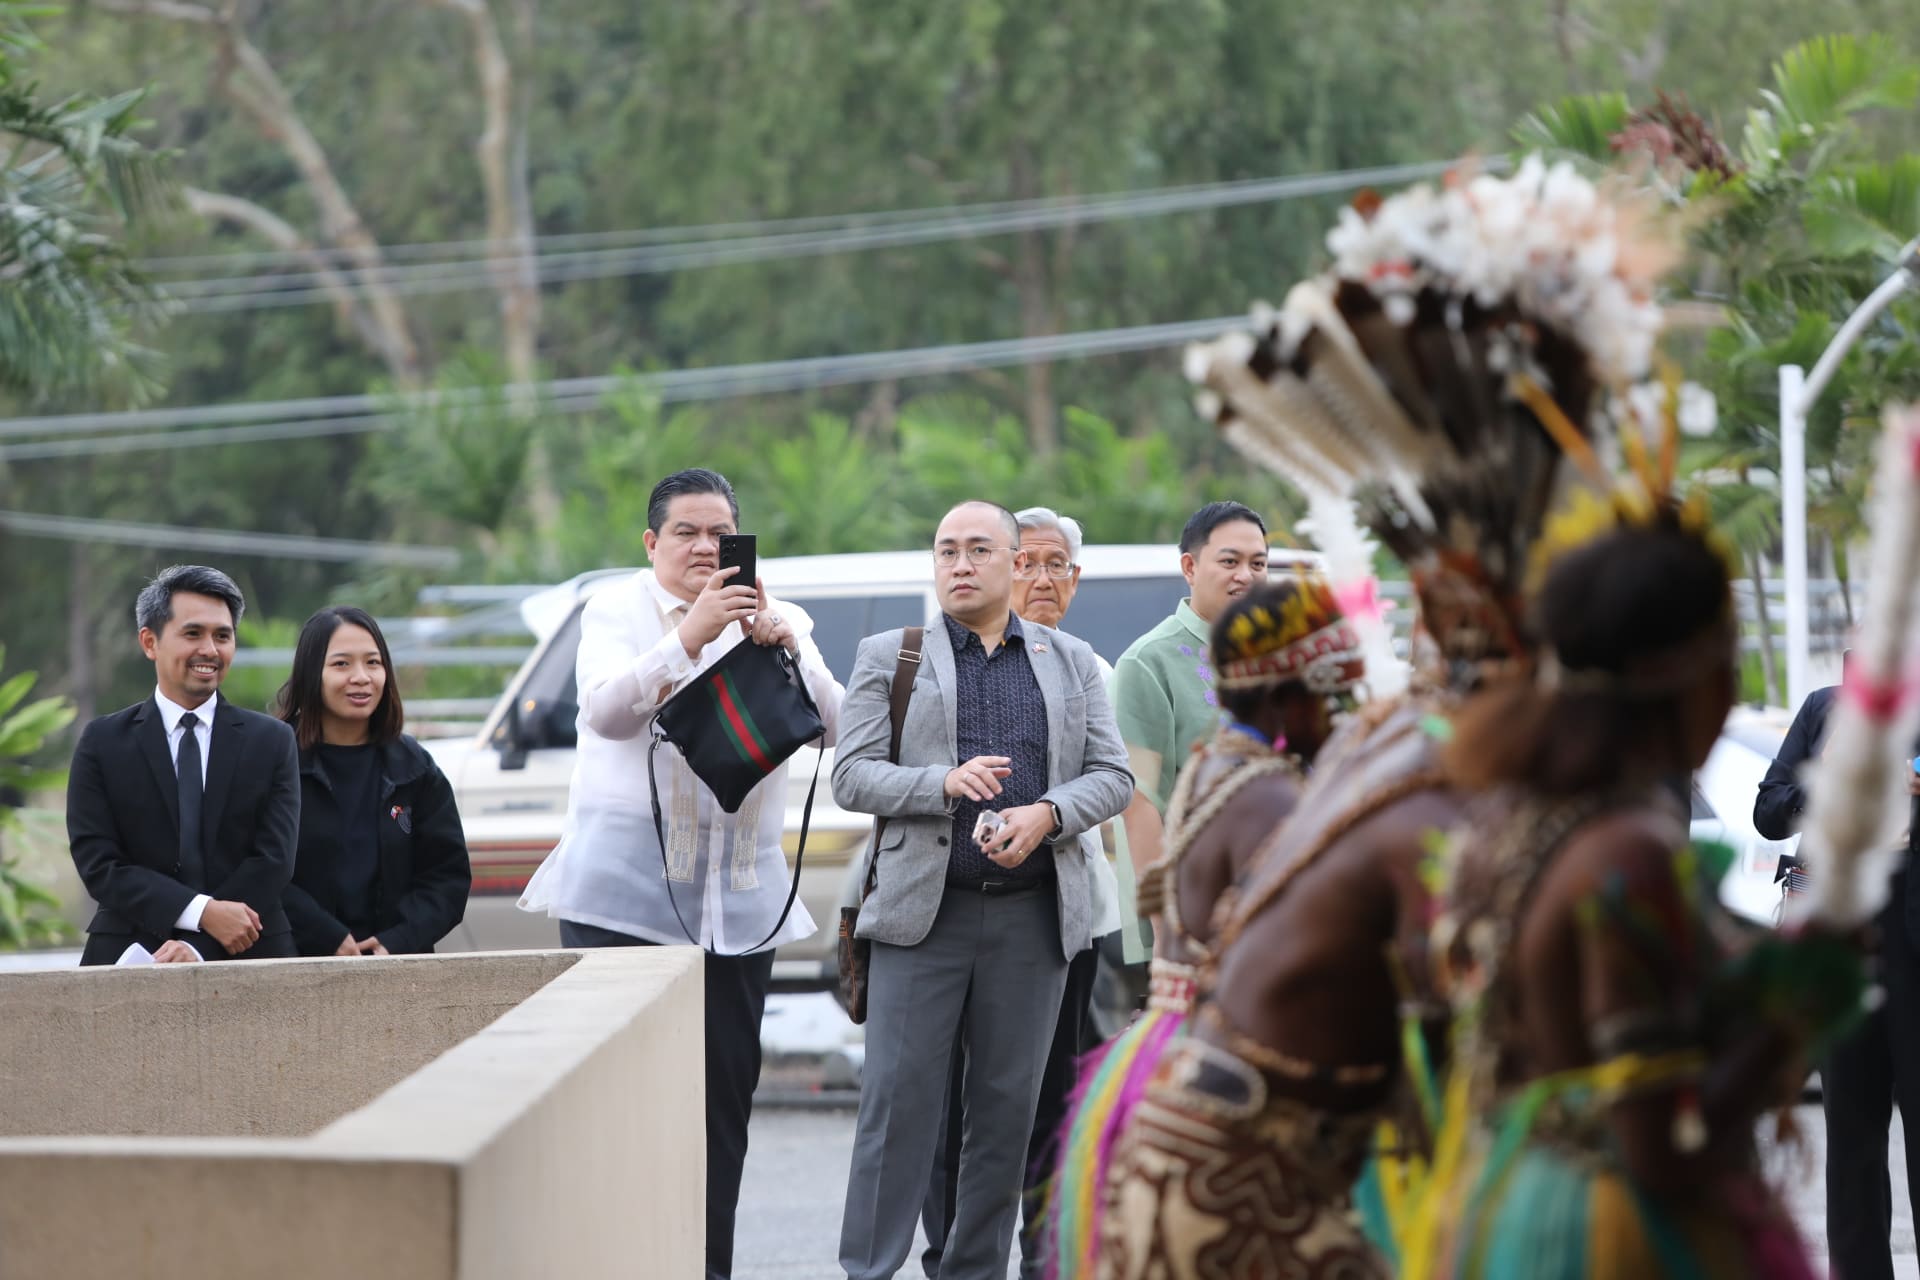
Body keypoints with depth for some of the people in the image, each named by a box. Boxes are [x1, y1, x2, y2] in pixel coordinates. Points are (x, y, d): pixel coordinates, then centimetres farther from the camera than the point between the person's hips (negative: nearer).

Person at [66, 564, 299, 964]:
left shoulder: (273, 742, 7)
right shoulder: (102, 743, 5)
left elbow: (273, 860, -2)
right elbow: (97, 863, -3)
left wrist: (197, 948, -13)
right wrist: (202, 913, -15)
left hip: (247, 961, 1)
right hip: (131, 961, -1)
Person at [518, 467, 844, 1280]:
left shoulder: (779, 622, 14)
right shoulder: (615, 610, 5)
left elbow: (832, 727, 1)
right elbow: (607, 709, -13)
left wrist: (785, 646, -15)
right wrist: (689, 636, -25)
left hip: (738, 900, 4)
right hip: (623, 889, -4)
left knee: (725, 1092, 4)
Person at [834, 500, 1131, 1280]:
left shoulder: (1070, 662, 14)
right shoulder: (887, 658, 8)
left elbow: (1112, 775, 8)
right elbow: (851, 777, 0)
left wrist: (1046, 814, -12)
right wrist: (944, 783, -17)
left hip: (1033, 916, 2)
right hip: (924, 912, -2)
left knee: (1008, 1105, 4)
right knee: (897, 1099, -6)